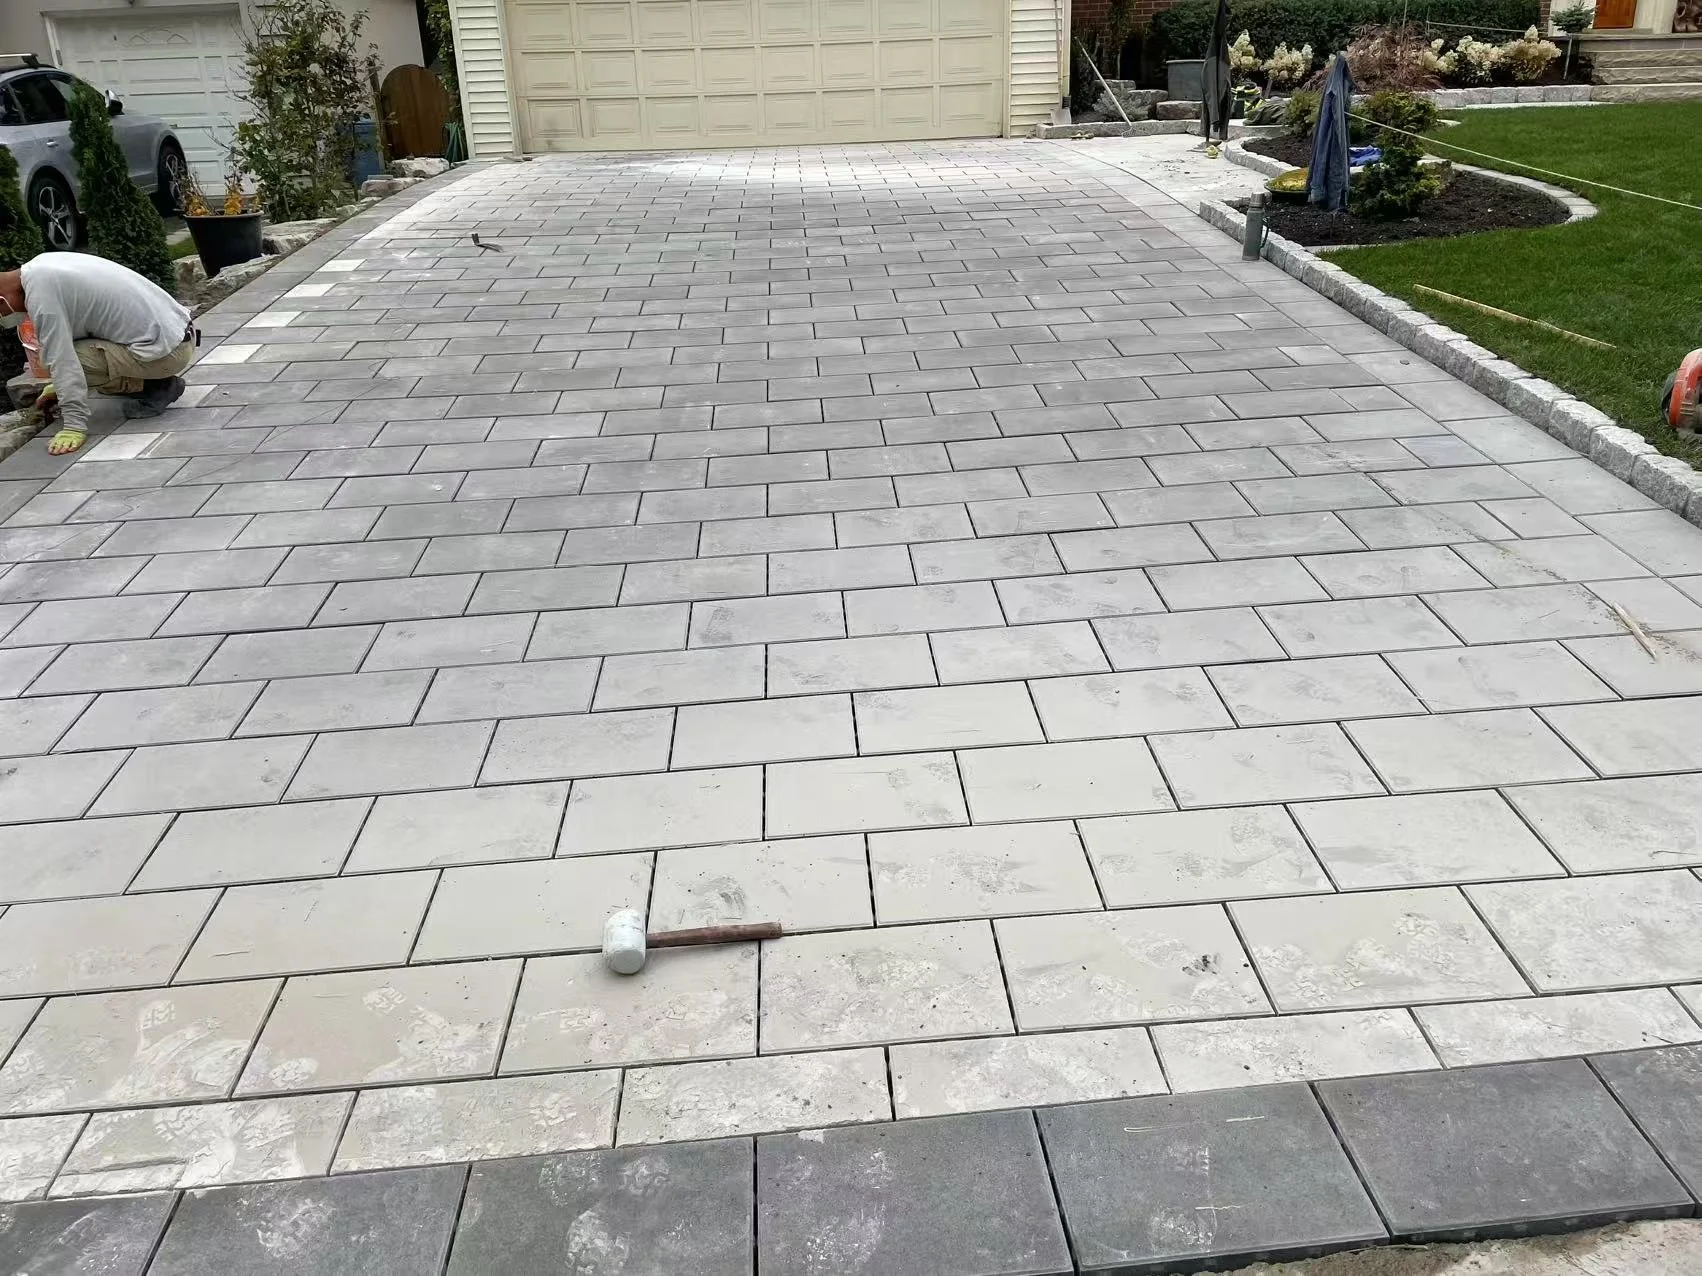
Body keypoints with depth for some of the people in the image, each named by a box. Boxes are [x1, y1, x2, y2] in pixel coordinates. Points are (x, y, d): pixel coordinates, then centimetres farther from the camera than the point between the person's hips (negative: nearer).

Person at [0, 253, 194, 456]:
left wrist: (74, 426, -17)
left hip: (166, 351, -10)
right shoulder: (44, 263, 14)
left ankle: (154, 389, -3)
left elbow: (62, 360, -19)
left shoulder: (40, 294, -16)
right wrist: (60, 387, 32)